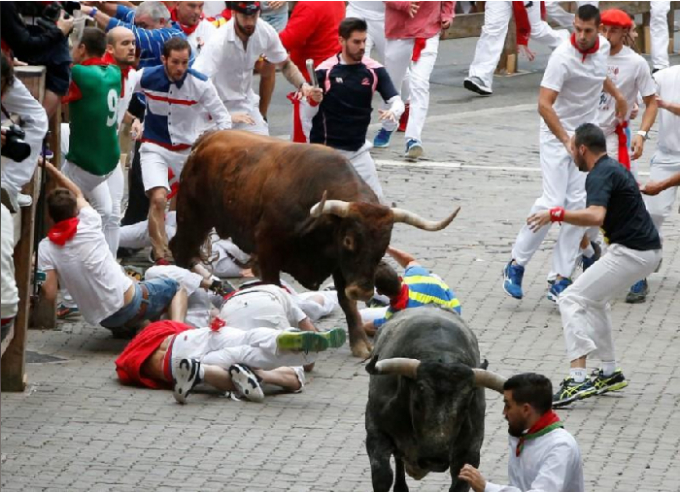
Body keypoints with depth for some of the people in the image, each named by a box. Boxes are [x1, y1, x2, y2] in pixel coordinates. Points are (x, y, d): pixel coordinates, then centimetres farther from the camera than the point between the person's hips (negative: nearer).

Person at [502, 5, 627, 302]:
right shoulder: (563, 57, -22)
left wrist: (617, 95, 32)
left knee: (578, 205, -4)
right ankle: (516, 264, 0)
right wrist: (567, 141, -34)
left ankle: (561, 279, -2)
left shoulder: (603, 47, 0)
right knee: (553, 203, -15)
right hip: (556, 134, -6)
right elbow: (544, 105, -28)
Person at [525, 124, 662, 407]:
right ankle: (610, 373, 28)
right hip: (648, 250, 10)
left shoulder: (600, 175, -15)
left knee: (571, 301, -11)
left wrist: (555, 215, -27)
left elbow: (595, 216, -33)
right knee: (594, 299, 27)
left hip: (631, 253, -10)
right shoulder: (615, 168, 17)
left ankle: (578, 379, -22)